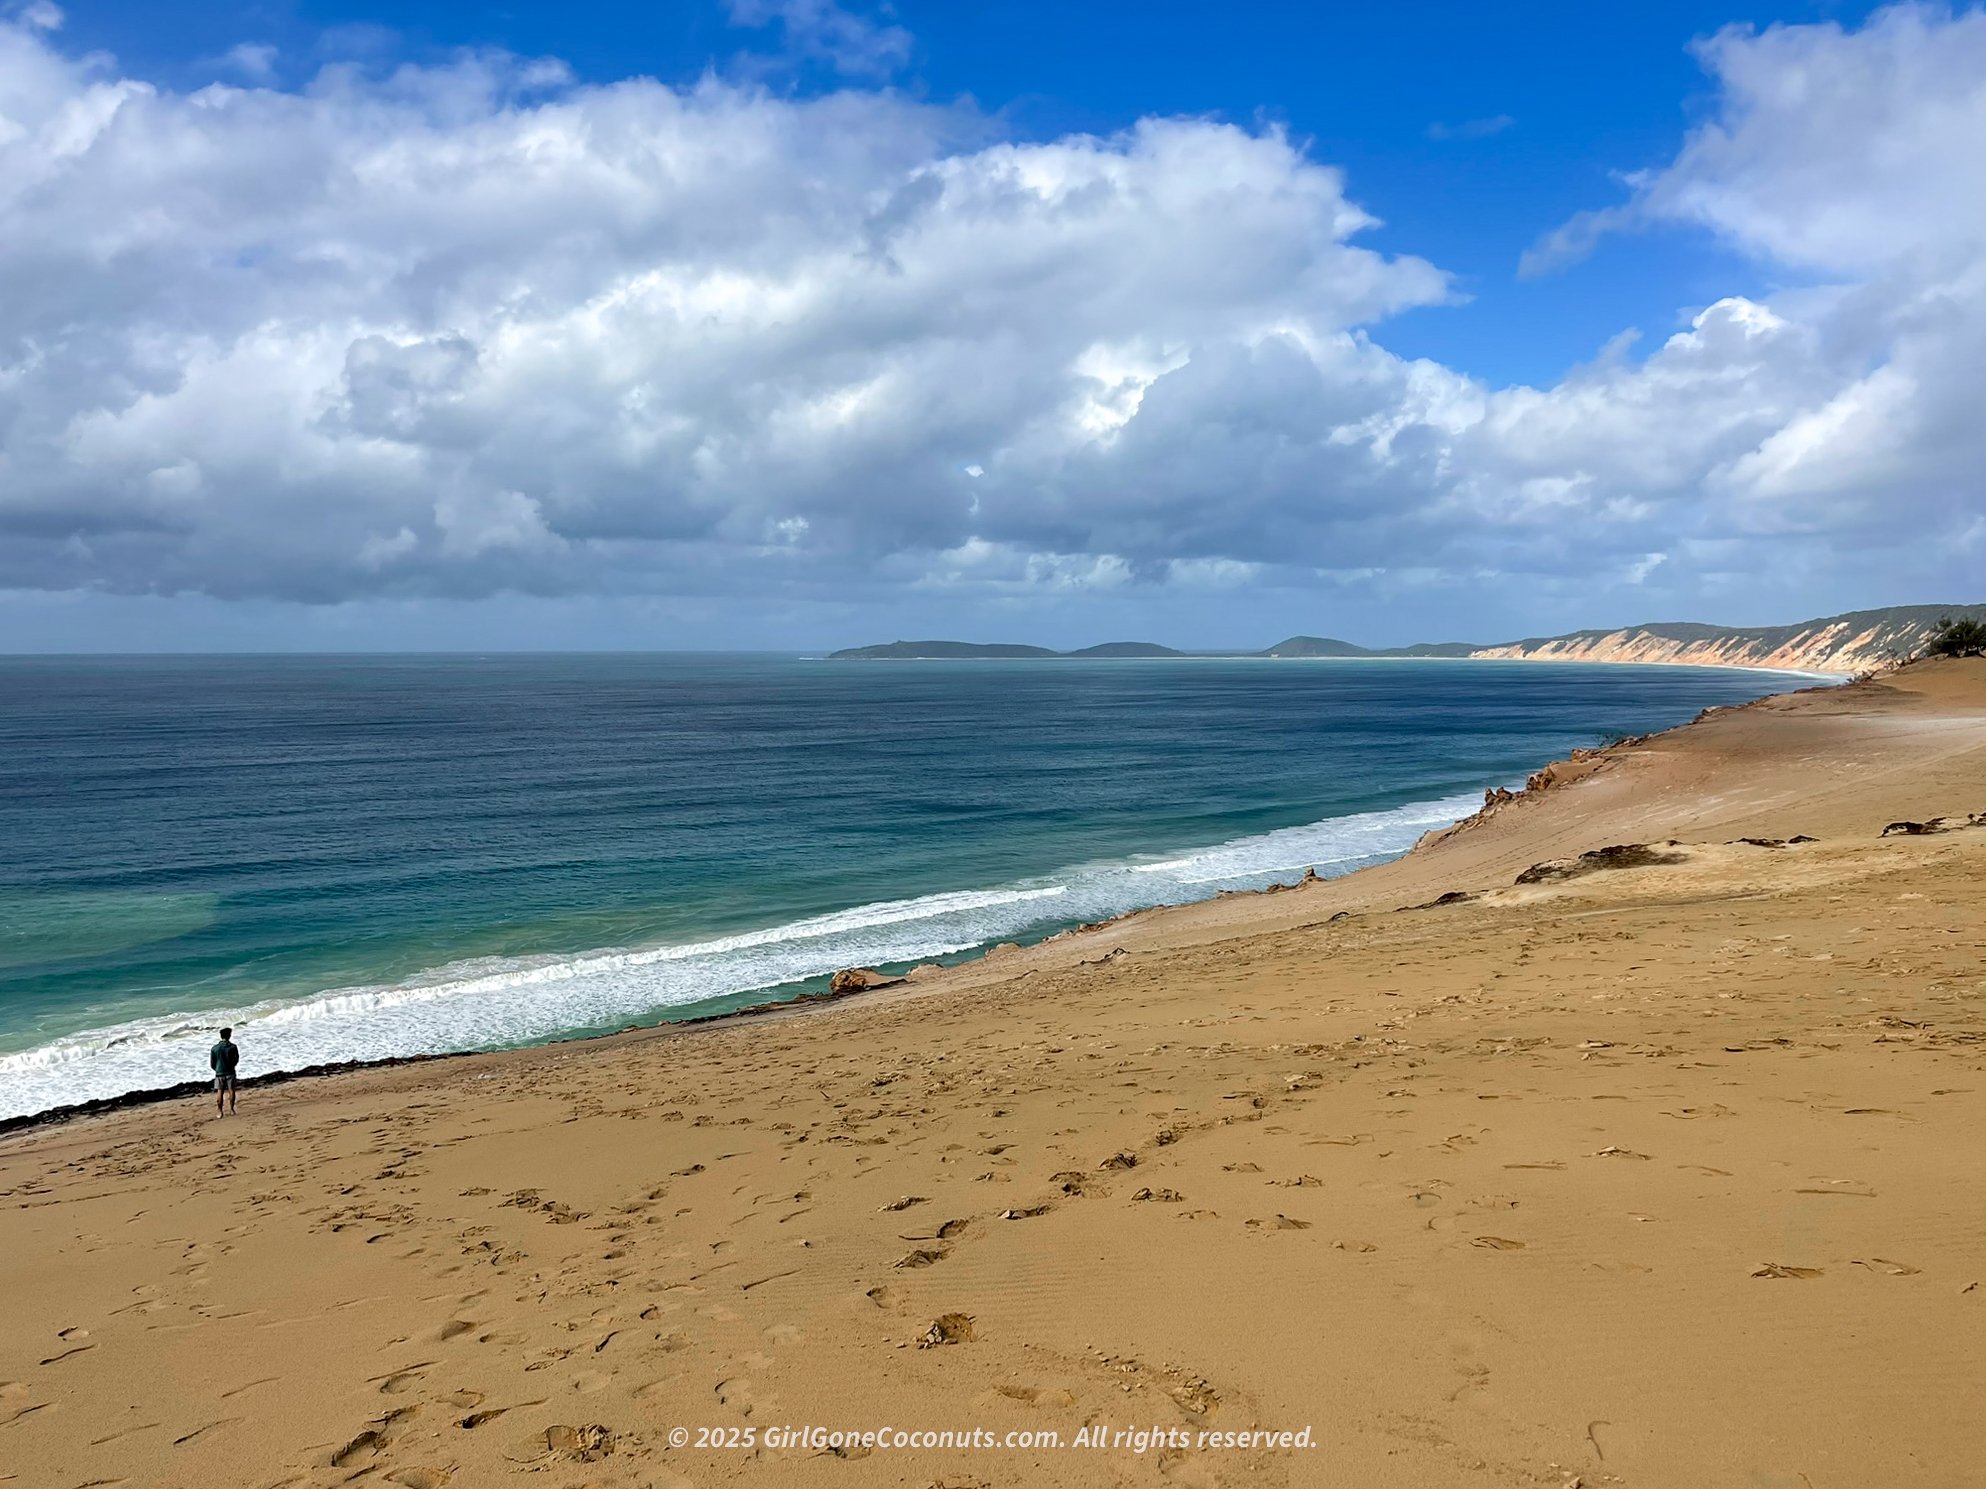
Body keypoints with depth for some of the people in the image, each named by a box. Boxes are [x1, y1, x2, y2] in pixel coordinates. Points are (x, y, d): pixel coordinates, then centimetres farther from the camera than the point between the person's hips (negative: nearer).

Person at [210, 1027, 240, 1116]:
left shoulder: (214, 1048, -4)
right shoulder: (232, 1047, -8)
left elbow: (212, 1063, 2)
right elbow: (236, 1060, 2)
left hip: (219, 1073, 1)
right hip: (230, 1072, -1)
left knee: (220, 1092, 5)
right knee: (231, 1090, 6)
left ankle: (219, 1111, 4)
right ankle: (231, 1108, 6)